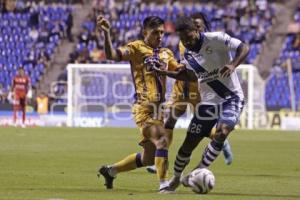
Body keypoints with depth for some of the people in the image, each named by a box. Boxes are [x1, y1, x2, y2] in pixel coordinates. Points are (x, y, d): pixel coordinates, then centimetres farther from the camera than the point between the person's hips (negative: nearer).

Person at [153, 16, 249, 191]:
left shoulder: (215, 39, -16)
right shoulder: (188, 55, 3)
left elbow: (244, 48, -17)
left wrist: (233, 65, -35)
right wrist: (165, 73, 13)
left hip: (231, 98, -5)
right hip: (208, 102, 5)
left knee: (222, 132, -30)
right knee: (189, 143, 5)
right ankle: (176, 178, 26)